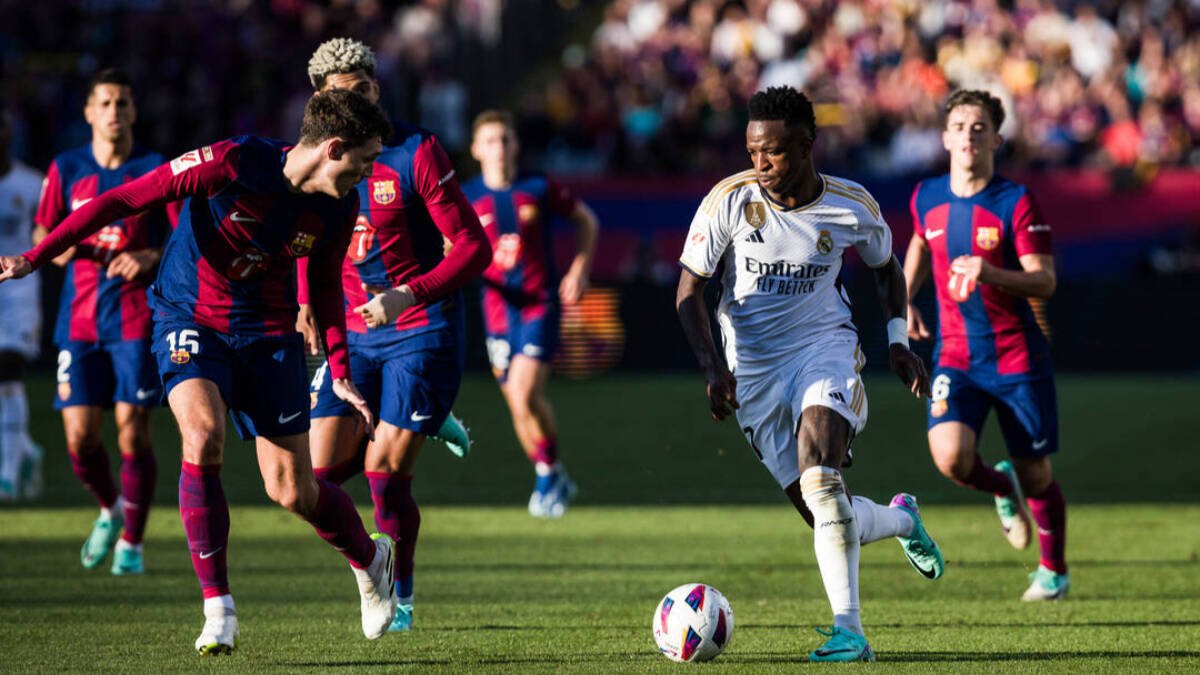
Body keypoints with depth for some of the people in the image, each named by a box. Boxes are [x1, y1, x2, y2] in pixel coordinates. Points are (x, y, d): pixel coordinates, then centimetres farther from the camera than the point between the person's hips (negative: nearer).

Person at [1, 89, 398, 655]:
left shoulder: (339, 206, -7)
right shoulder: (233, 163, -24)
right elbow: (122, 200, -19)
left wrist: (340, 371, 6)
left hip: (268, 330, 3)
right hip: (190, 316, -3)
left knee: (294, 491, -1)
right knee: (202, 431, -31)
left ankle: (370, 558, 34)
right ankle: (218, 608, -19)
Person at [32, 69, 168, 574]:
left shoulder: (157, 170, 0)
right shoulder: (66, 169, 8)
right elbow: (42, 233, 16)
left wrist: (149, 258, -17)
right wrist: (59, 247, -7)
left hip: (136, 319, -2)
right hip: (79, 319, 2)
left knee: (133, 433, -7)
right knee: (79, 437, -2)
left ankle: (132, 542, 9)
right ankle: (110, 511, 28)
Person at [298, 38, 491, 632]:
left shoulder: (415, 153, -13)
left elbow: (474, 247, -13)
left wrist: (410, 295, -24)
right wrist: (309, 306, 6)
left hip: (421, 331, -5)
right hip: (354, 332, 5)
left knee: (385, 472, -10)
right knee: (321, 468, -4)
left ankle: (401, 596, 13)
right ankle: (429, 426, 25)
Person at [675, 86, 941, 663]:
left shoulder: (852, 208, -7)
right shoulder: (729, 200, -11)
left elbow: (886, 267, 15)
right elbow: (688, 293, -4)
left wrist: (898, 340, 4)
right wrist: (713, 368, -16)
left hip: (825, 346, -2)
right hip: (753, 366, 2)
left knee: (818, 474, -29)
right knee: (825, 517, -1)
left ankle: (848, 630, -28)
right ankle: (900, 518, 34)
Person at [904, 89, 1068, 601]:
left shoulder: (1017, 203, -11)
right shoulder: (926, 198, 3)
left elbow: (1044, 282, -16)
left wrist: (989, 273, -32)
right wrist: (906, 300, 13)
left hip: (1017, 356, -3)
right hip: (956, 356, 3)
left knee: (1035, 475, 6)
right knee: (950, 456, -21)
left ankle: (1054, 570, 32)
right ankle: (1001, 488, 15)